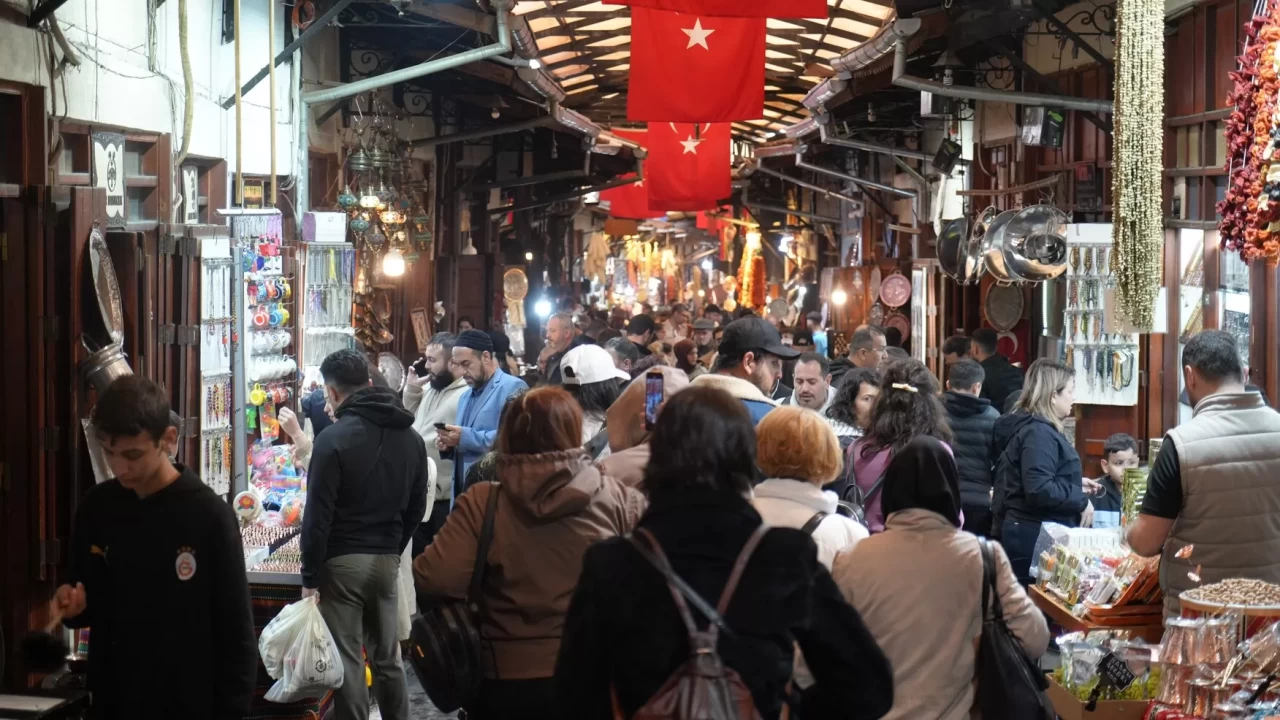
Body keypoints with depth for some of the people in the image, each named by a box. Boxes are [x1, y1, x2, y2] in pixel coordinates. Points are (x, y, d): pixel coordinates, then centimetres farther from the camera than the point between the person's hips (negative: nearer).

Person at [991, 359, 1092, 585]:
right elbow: (1039, 490, -27)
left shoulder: (1025, 425, 15)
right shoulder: (1038, 432, -17)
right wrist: (1081, 500, -14)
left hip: (1025, 535, 11)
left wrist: (1073, 484, 19)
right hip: (1034, 539, -11)